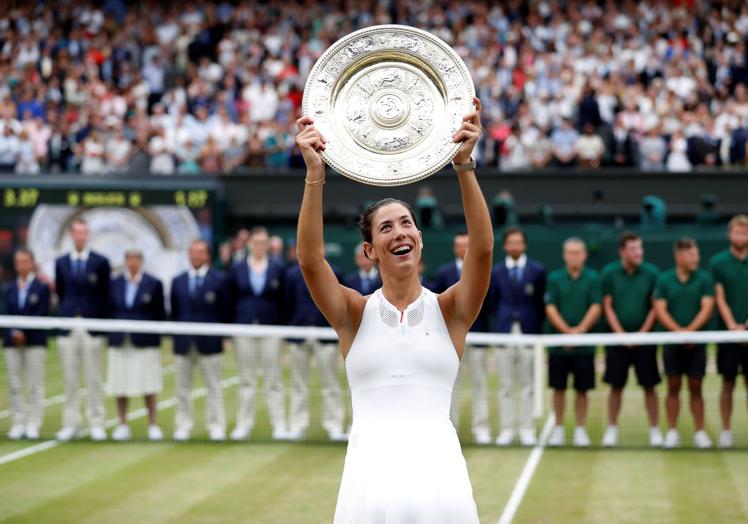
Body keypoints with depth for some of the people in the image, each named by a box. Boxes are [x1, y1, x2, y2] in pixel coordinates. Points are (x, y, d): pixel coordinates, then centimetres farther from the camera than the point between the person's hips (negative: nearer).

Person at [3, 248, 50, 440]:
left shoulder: (42, 287, 1)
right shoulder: (9, 290, 13)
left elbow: (43, 314, -6)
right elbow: (6, 316, 8)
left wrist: (24, 332, -13)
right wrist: (12, 333, -11)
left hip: (35, 342, -4)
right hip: (13, 343, 4)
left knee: (35, 386, -4)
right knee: (14, 386, 2)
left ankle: (33, 425, -2)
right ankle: (17, 424, 6)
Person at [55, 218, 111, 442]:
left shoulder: (100, 262, 2)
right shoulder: (61, 262, 9)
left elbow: (105, 295, 3)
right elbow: (60, 292, 14)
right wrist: (66, 314, 6)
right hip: (68, 328, 2)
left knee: (94, 379, 0)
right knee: (70, 379, 4)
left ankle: (96, 424, 6)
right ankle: (70, 423, 9)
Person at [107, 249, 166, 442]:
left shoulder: (153, 284, 2)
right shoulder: (114, 283, 8)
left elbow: (160, 314, 3)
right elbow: (110, 310, 10)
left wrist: (155, 335, -2)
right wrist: (112, 332, 1)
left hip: (145, 341, -2)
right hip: (120, 342, 2)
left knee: (148, 386, -2)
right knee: (120, 385, 3)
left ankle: (153, 425, 5)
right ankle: (122, 425, 11)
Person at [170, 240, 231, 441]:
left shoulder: (218, 280, 2)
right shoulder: (178, 281, 10)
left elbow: (226, 310, 2)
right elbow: (174, 311, 12)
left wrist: (221, 333, -2)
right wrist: (176, 333, 6)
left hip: (209, 341, -3)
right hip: (183, 341, 3)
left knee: (213, 386, 0)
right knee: (182, 386, 4)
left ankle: (216, 427, 4)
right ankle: (182, 427, 9)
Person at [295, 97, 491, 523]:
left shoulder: (449, 310, 6)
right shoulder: (356, 314, 6)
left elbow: (482, 248, -9)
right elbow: (310, 259, -9)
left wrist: (465, 165, -20)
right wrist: (315, 175, -20)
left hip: (438, 470, 0)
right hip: (370, 473, 0)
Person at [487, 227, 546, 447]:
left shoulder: (537, 270, 5)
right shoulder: (495, 272, 8)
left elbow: (542, 302, 7)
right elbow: (493, 303, 12)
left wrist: (537, 327, 4)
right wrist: (500, 325, 7)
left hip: (529, 332, -1)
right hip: (504, 334, 1)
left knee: (527, 385, 2)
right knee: (505, 385, 2)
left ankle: (527, 429, 6)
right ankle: (507, 429, 7)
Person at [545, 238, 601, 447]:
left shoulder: (593, 278, 2)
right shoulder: (554, 278, 3)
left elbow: (595, 308, -4)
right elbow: (550, 308, -3)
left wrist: (580, 329, -17)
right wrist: (567, 330, -15)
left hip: (584, 343, 0)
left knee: (582, 389, 4)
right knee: (558, 388, 4)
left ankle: (580, 430, 11)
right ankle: (558, 429, 13)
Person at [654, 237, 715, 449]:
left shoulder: (704, 279, 0)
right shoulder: (664, 280, 1)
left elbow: (707, 307, -7)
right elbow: (660, 309, -5)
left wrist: (690, 330, -20)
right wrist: (678, 330, -18)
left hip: (696, 342, 0)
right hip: (672, 342, 0)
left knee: (695, 388, 3)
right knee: (673, 388, 4)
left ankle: (699, 432, 8)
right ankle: (672, 431, 9)